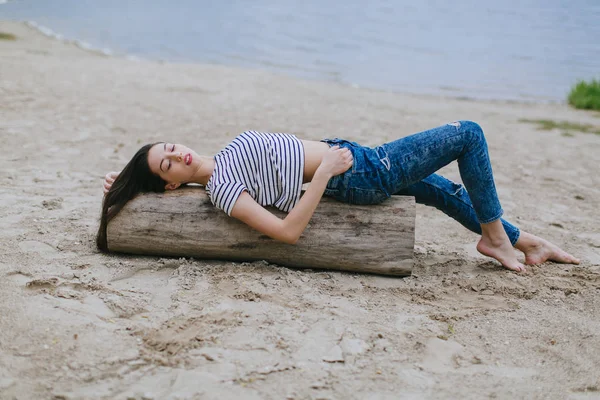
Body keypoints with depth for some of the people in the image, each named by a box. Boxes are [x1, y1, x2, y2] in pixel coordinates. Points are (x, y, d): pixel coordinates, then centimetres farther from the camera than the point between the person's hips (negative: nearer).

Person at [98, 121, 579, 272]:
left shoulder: (220, 164, 5)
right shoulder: (220, 189, -19)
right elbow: (288, 230, -25)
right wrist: (326, 171, -25)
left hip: (344, 155, 9)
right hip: (358, 177, -9)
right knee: (469, 133, -3)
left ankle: (525, 241, 37)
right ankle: (494, 234, 12)